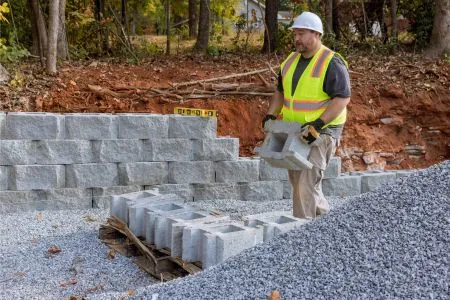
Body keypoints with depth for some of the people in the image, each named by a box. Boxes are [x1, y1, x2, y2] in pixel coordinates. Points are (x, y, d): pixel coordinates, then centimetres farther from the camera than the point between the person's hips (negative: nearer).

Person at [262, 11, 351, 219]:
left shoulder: (332, 63, -13)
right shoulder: (291, 61, 10)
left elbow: (343, 98, -19)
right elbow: (280, 91, 20)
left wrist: (318, 124, -28)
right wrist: (270, 115, 5)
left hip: (321, 132, -8)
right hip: (294, 131, 8)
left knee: (306, 183, -12)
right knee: (297, 182, 17)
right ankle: (325, 218, 37)